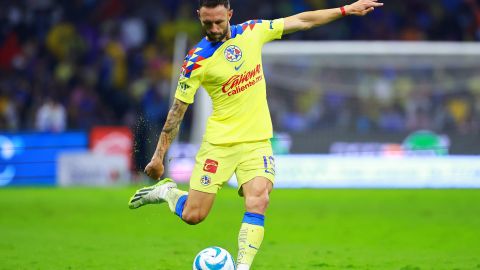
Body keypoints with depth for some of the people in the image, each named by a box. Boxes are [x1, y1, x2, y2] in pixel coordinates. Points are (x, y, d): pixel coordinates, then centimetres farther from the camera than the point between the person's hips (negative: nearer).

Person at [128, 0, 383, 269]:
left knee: (258, 201, -21)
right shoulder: (197, 60, -10)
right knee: (193, 216, -2)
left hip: (257, 140, 2)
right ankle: (167, 190, 29)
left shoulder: (252, 32, 0)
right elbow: (178, 110, -5)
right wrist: (159, 156, -6)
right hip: (219, 142, -2)